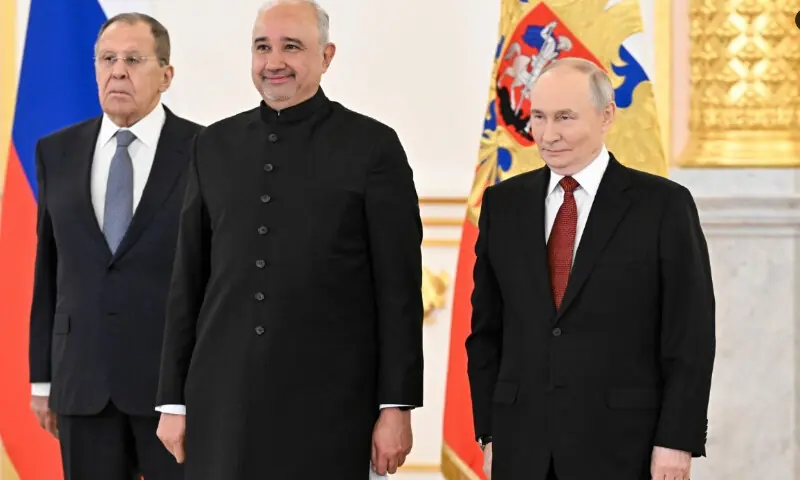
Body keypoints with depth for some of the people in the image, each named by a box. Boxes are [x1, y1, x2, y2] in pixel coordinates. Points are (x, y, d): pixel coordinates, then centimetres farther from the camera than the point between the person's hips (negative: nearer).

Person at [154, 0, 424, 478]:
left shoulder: (372, 146, -1)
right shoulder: (215, 146, 11)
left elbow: (399, 289, -3)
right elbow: (189, 280, 12)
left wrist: (397, 406, -7)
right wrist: (174, 400, 8)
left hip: (327, 403, -3)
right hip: (223, 399, 3)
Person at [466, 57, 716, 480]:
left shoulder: (663, 205, -3)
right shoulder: (503, 204, 8)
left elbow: (691, 337, -4)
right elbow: (486, 330, 11)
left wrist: (678, 442, -9)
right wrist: (489, 433, 7)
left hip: (621, 446, -3)